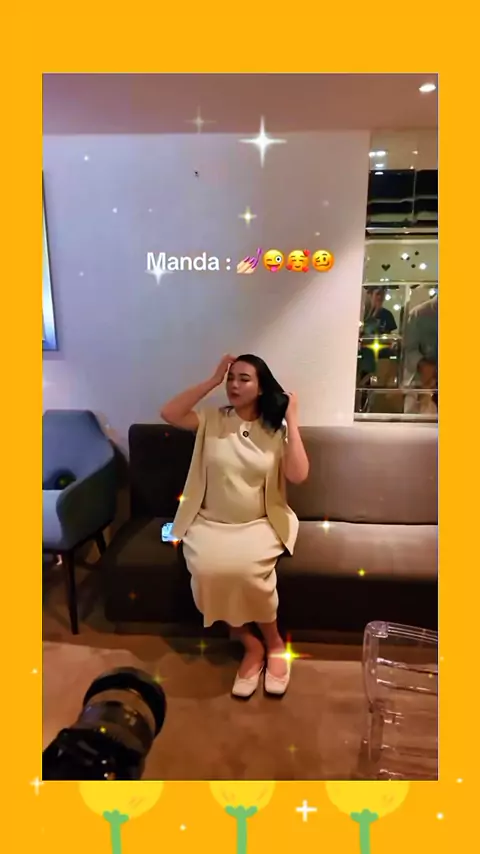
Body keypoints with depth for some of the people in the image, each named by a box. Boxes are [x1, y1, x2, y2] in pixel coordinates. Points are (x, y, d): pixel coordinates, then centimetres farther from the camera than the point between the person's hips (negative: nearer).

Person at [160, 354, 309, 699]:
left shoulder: (275, 430, 1)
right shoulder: (212, 420, 3)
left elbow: (298, 475, -13)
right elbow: (168, 413, -12)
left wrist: (292, 421, -10)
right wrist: (213, 380, -9)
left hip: (259, 525, -1)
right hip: (209, 523, 1)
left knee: (246, 568, -31)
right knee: (208, 568, -29)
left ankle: (273, 643, -1)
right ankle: (252, 644, -3)